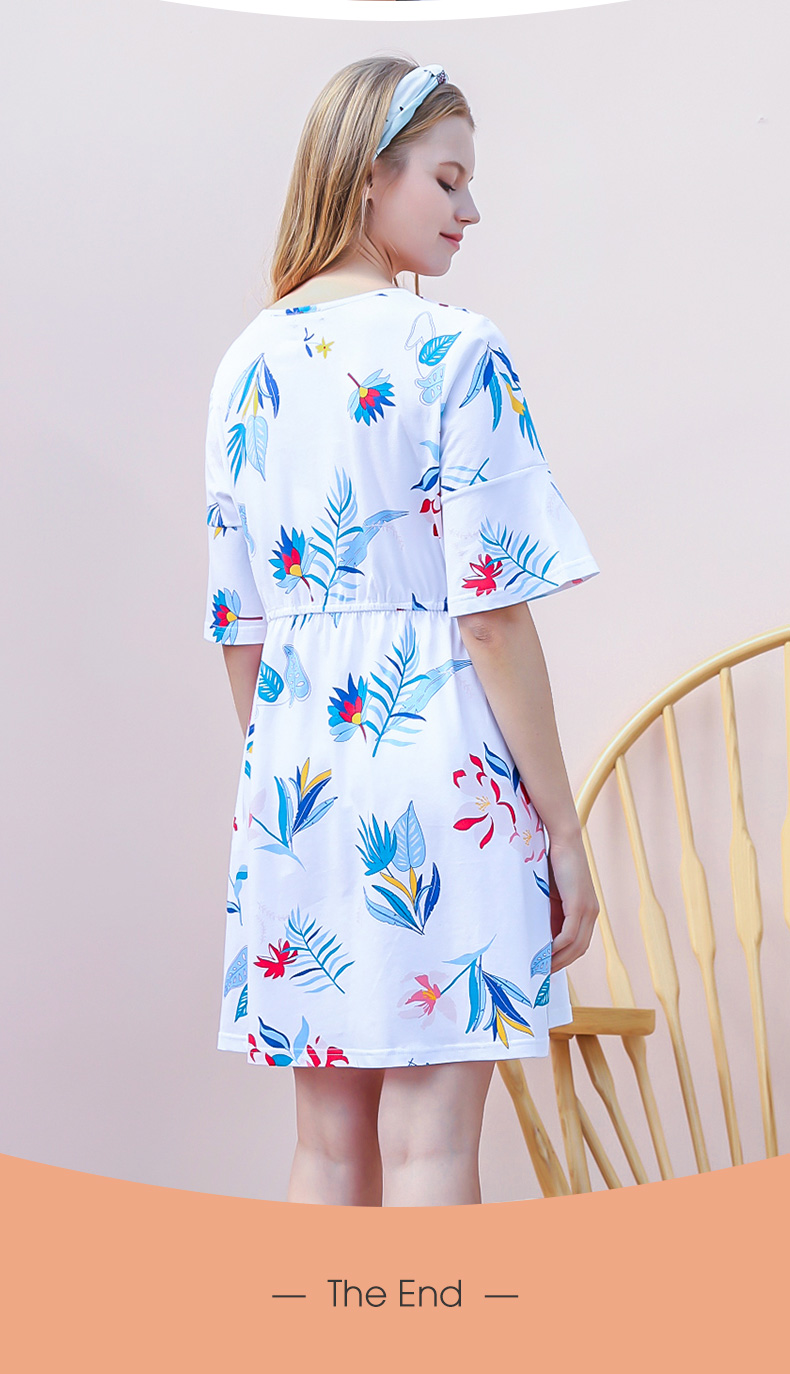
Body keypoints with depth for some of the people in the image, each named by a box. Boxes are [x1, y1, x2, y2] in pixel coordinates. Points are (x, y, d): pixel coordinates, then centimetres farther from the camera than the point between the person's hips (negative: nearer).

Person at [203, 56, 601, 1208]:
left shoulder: (248, 364, 10)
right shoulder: (457, 353, -9)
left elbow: (237, 622, 11)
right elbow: (494, 612, -13)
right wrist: (563, 827, -7)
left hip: (296, 761, 6)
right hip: (440, 757, -6)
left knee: (332, 1143, 13)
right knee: (429, 1143, 1)